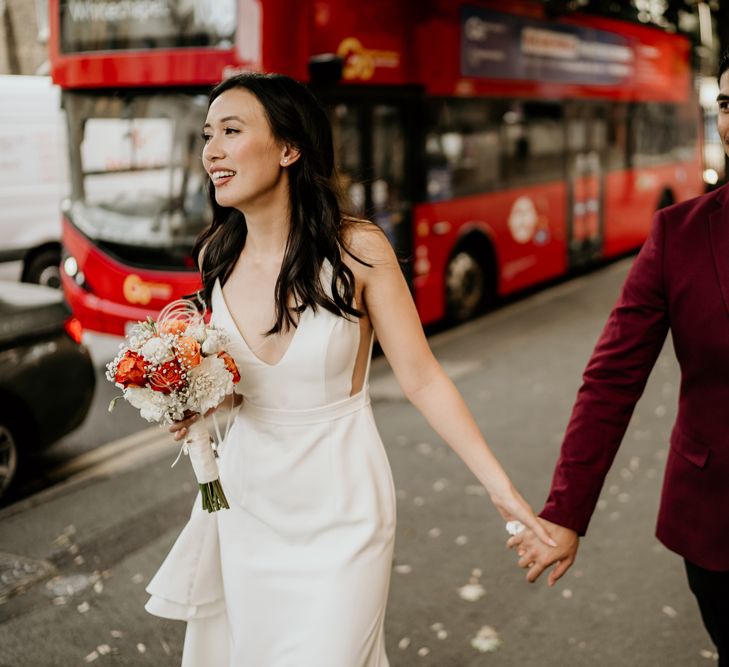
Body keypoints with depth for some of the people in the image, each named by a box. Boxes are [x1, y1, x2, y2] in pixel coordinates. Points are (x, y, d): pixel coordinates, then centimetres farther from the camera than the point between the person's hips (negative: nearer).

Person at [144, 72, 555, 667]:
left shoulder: (357, 250, -17)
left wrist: (504, 491, -16)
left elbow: (422, 379, -13)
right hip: (247, 504, 5)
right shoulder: (217, 257, -4)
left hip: (340, 511, -4)